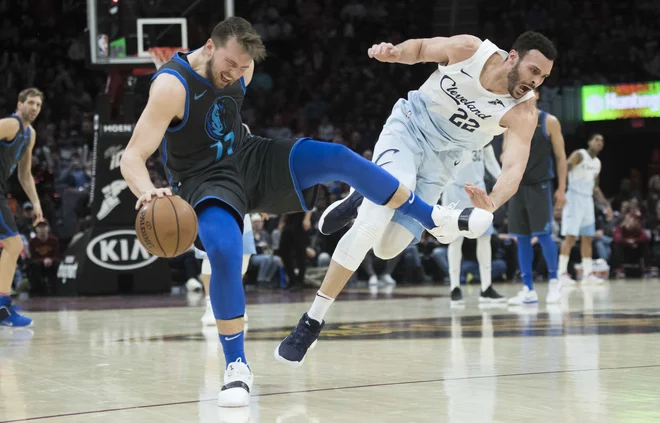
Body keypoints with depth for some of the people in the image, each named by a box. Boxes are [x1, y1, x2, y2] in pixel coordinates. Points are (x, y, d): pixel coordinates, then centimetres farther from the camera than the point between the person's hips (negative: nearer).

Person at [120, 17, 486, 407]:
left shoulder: (240, 70, -4)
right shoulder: (172, 86, -25)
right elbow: (132, 158, -32)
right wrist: (148, 192, -51)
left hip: (250, 159, 6)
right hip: (206, 180, -6)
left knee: (337, 158, -12)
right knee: (226, 253, -34)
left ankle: (436, 219, 5)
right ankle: (237, 368, -18)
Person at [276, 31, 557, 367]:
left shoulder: (523, 112, -18)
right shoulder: (467, 49, -18)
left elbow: (515, 166, -30)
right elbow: (420, 48, 1)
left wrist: (492, 203, -51)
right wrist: (394, 52, -22)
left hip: (441, 160, 3)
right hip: (408, 129, -3)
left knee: (388, 247, -7)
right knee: (373, 222, -26)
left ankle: (364, 201, 25)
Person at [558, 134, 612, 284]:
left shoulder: (597, 163, 18)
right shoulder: (579, 155, -6)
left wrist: (606, 206, 21)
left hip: (588, 201, 8)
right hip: (574, 198, -8)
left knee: (587, 238, 7)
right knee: (570, 236, -12)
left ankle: (588, 273, 11)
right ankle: (562, 273, -12)